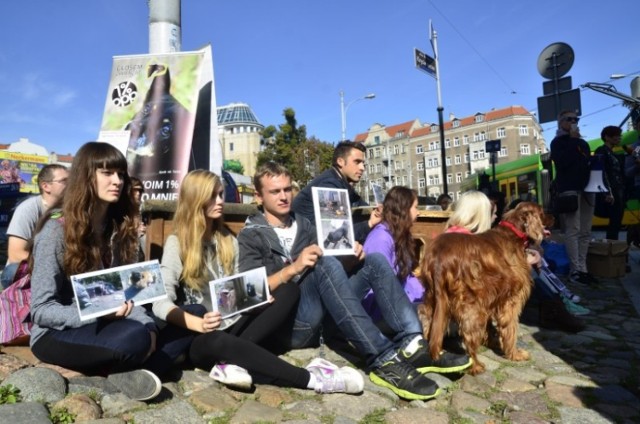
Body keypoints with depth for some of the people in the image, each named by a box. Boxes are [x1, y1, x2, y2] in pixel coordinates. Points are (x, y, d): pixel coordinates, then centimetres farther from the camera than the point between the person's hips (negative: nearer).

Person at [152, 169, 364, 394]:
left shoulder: (228, 240, 11)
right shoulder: (176, 243, -6)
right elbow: (160, 303, -13)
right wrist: (199, 324, -29)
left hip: (235, 326, 6)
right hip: (202, 340, -5)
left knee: (289, 291, -12)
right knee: (218, 342, -40)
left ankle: (232, 362, -29)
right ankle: (312, 378, -32)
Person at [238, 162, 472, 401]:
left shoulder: (302, 224, 20)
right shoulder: (251, 236, 2)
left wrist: (350, 255, -4)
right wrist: (293, 268, -20)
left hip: (324, 315, 6)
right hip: (291, 324, -6)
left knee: (374, 261, -8)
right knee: (326, 265, -31)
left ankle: (413, 343, -26)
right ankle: (384, 360, -38)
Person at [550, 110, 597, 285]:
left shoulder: (583, 143, 24)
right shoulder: (557, 142, 6)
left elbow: (589, 164, 25)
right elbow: (562, 162, -12)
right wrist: (573, 140, -6)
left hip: (586, 188, 6)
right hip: (569, 189, -6)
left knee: (585, 232, 3)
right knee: (573, 230, -12)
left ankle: (583, 269, 6)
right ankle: (575, 270, -11)